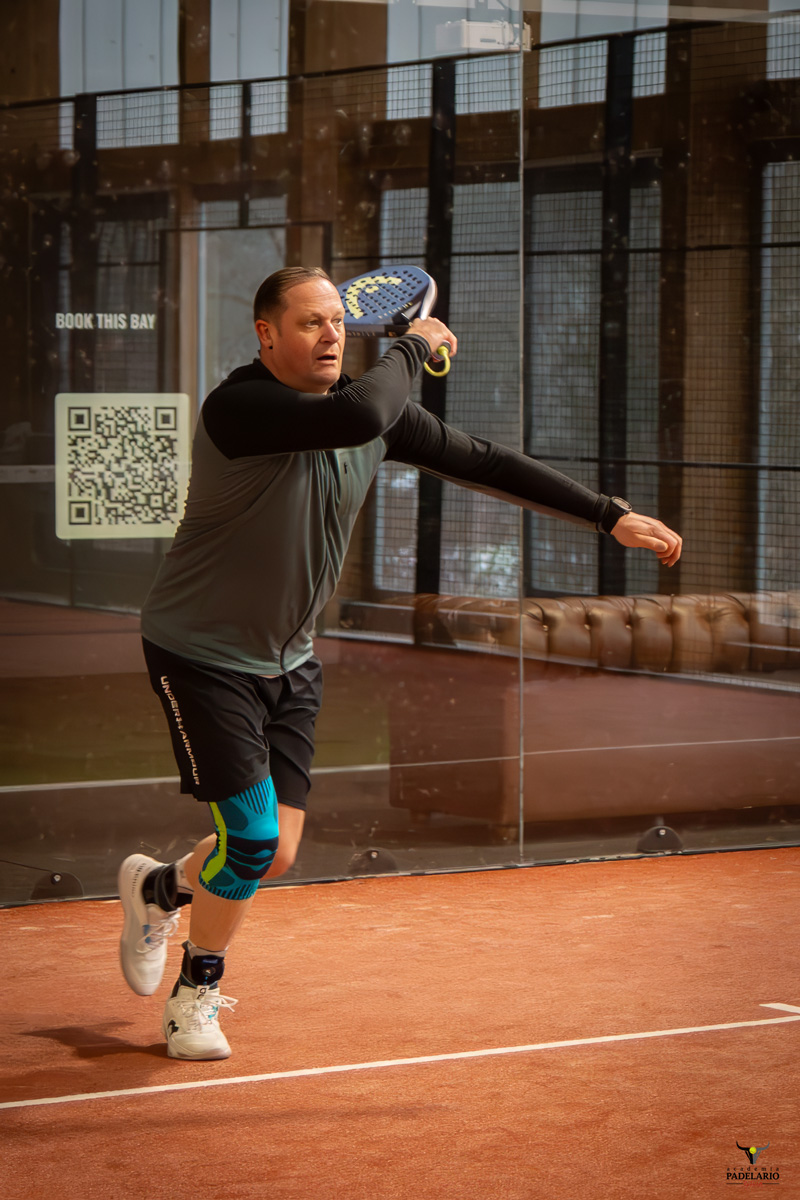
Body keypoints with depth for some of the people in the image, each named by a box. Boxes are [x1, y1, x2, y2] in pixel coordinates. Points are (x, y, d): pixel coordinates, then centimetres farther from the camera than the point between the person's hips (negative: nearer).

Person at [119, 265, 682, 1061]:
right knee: (252, 837, -13)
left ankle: (159, 888, 36)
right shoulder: (239, 407, -25)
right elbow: (357, 416, -41)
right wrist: (411, 347, -22)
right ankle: (195, 996, 13)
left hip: (286, 661, 7)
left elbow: (479, 462, 1)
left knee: (276, 854, 4)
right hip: (201, 655, -7)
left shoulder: (377, 412, -1)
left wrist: (611, 515, -3)